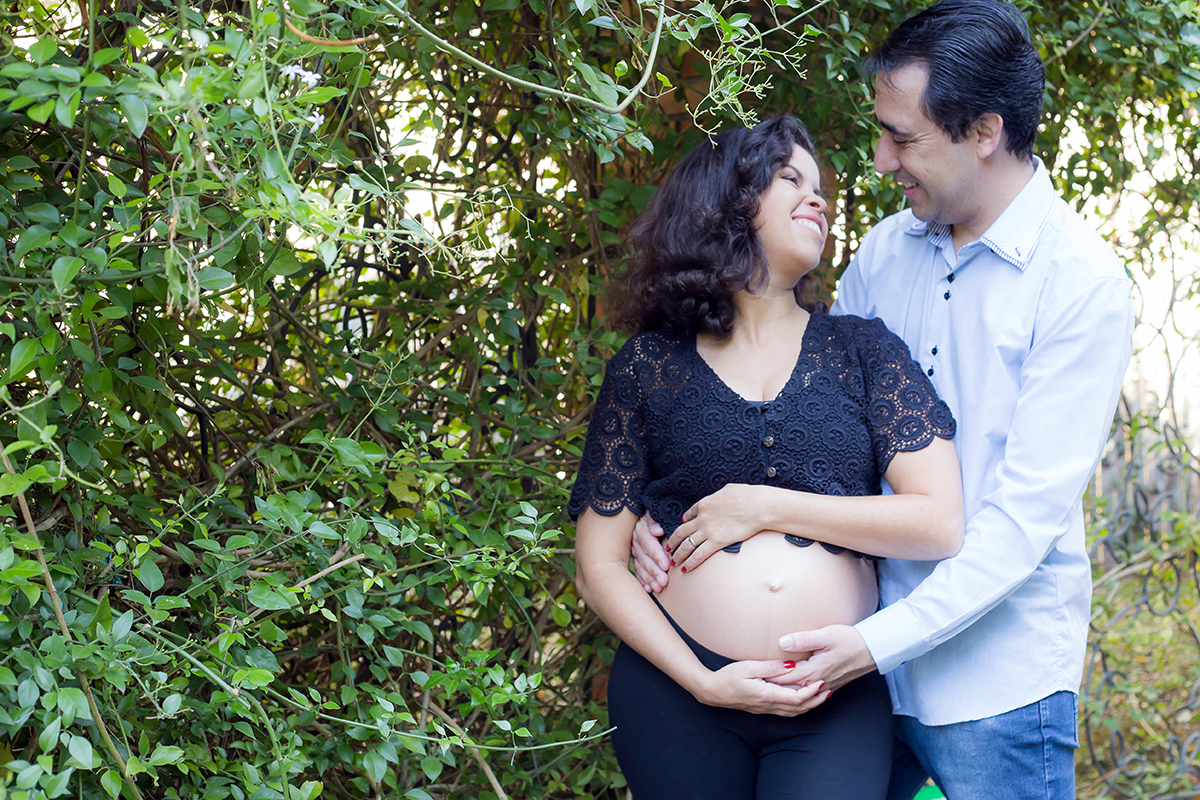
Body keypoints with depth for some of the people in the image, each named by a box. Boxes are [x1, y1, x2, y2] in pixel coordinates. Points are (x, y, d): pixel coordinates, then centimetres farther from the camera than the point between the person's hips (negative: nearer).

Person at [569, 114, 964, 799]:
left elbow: (941, 525, -4)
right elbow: (600, 567, 4)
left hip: (837, 703, 0)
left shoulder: (863, 350, 8)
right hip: (677, 696, 0)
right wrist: (702, 683, -8)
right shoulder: (649, 366, 5)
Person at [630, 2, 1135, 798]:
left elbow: (1028, 513, -18)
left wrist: (880, 641, -23)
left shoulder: (1082, 284, -13)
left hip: (996, 679, -5)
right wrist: (680, 512, -1)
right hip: (866, 650, 6)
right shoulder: (886, 251, 5)